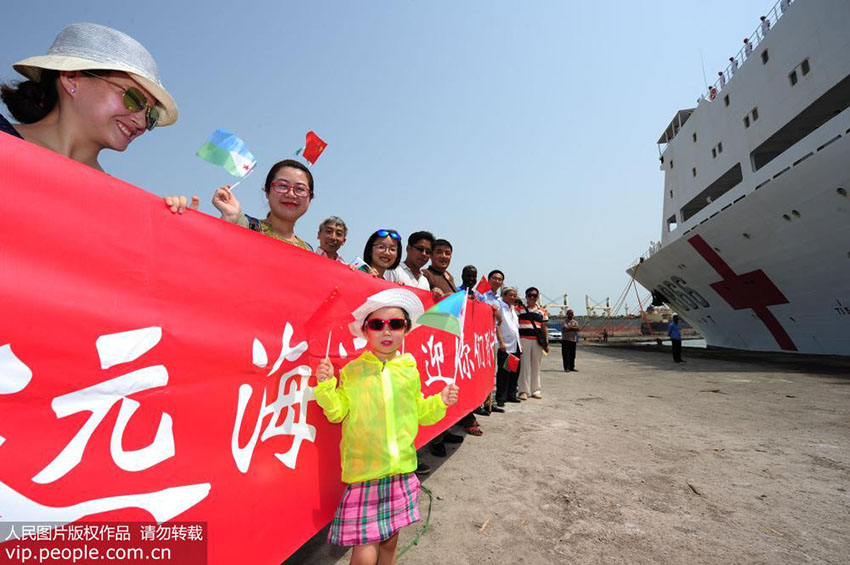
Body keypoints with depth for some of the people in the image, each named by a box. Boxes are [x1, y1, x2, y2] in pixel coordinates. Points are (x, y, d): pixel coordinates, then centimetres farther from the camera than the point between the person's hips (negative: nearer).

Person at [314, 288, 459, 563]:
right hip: (364, 471, -3)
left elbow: (419, 413, 12)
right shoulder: (352, 371, -6)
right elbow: (337, 413, -3)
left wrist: (440, 402, -4)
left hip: (402, 468, 3)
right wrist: (326, 385, -17)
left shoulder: (409, 371, 3)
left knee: (390, 540, 18)